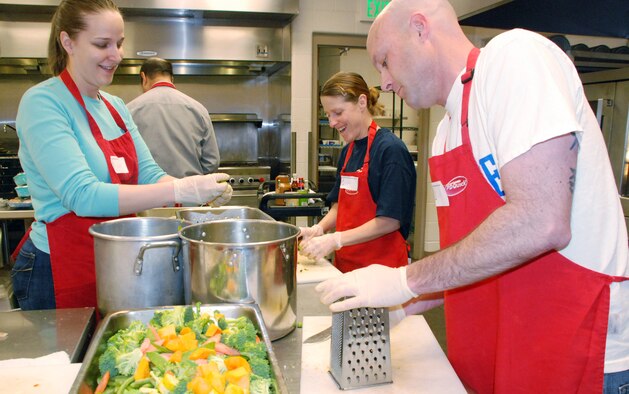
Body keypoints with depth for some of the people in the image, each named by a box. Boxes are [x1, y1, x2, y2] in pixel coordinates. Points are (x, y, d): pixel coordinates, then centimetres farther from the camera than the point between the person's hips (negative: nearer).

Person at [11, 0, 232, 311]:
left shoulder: (115, 106, 8)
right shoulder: (42, 103, -15)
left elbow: (147, 173, 2)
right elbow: (83, 196, -26)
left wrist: (202, 192, -18)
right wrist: (180, 190, -33)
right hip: (60, 272, -7)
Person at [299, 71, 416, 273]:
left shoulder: (391, 149, -15)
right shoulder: (347, 151, 9)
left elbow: (389, 221, -18)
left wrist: (335, 240, -20)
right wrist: (319, 229, -5)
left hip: (382, 264, -6)